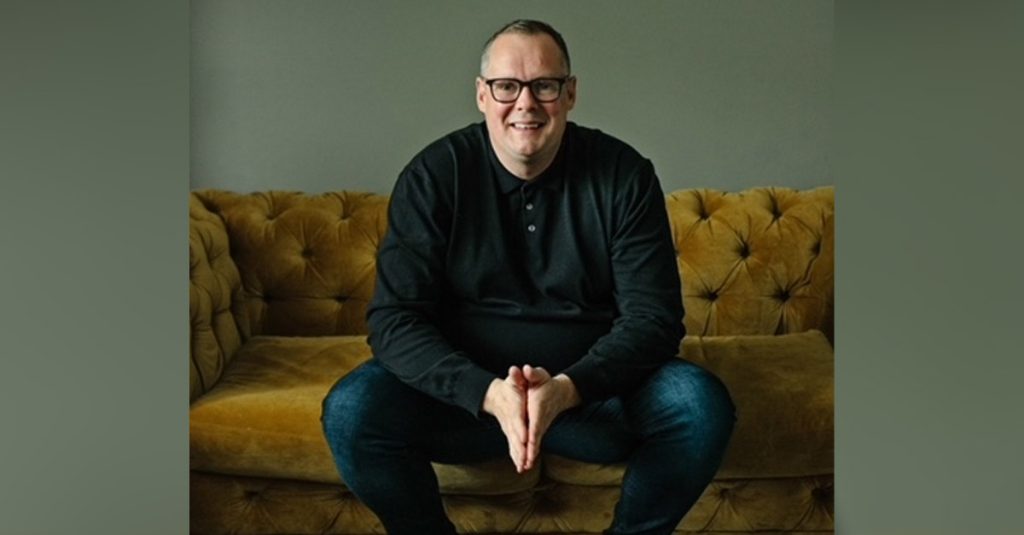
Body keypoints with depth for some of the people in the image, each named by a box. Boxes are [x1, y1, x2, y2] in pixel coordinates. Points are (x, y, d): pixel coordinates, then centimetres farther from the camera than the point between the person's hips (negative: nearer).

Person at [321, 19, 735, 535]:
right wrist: (488, 393, -30)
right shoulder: (434, 176, -7)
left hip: (592, 388, 1)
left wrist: (567, 389, -29)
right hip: (466, 390, 0)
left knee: (702, 404, -26)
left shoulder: (623, 175, -6)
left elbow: (652, 317, -10)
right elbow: (394, 318, -13)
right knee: (350, 409, -26)